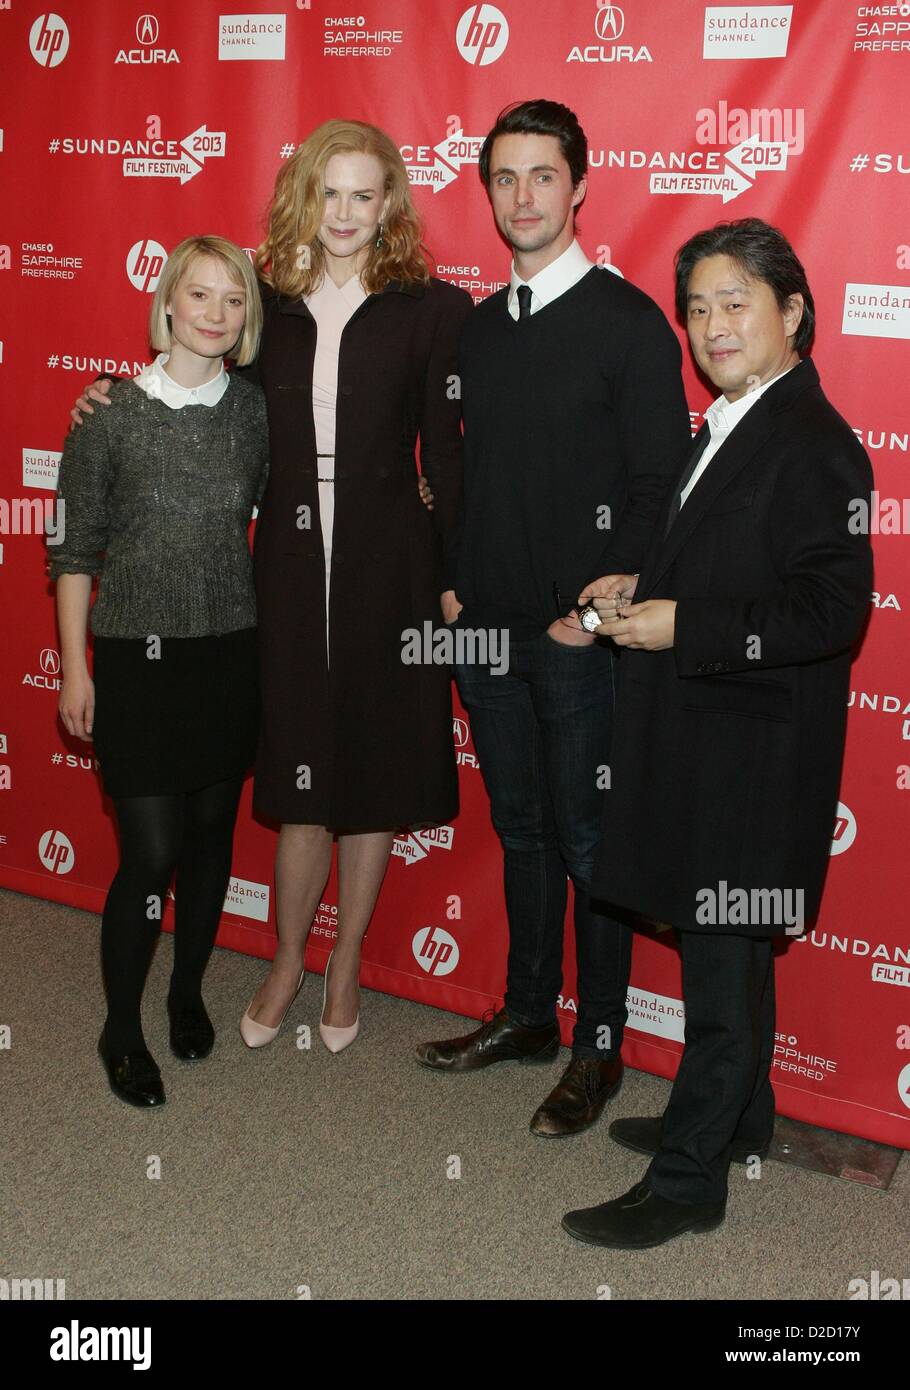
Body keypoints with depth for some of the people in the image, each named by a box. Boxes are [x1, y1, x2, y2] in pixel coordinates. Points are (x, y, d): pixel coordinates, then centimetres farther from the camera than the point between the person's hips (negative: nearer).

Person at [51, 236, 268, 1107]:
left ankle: (188, 993, 36)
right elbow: (77, 548, -2)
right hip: (137, 657, -3)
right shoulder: (109, 413, -6)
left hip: (231, 652, 3)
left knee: (211, 834, 13)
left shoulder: (256, 410, 3)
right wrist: (75, 668, -2)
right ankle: (122, 1030, 18)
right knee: (151, 852, -4)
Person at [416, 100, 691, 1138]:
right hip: (489, 630, 6)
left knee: (590, 840, 4)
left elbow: (657, 485, -11)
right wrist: (455, 583, 6)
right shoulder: (478, 328, 11)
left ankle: (598, 1048, 18)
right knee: (521, 829, 16)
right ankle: (528, 1016, 31)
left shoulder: (628, 321, -8)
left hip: (582, 636, -6)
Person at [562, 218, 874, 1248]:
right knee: (722, 950, 21)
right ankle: (736, 1119, 39)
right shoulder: (726, 429, 13)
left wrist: (681, 626, -23)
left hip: (753, 751, -10)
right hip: (700, 737, 10)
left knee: (722, 961, 1)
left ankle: (688, 1181, 14)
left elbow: (830, 606, -23)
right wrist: (643, 589, 7)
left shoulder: (811, 445, -17)